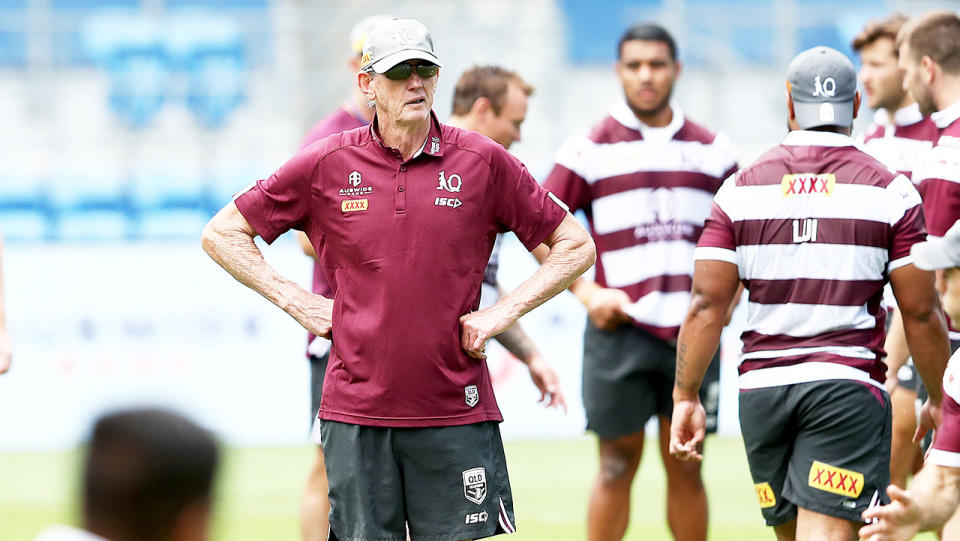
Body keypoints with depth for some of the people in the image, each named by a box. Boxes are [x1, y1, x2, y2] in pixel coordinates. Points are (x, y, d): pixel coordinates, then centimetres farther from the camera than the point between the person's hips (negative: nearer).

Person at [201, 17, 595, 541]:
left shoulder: (484, 161, 2)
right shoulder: (327, 164, 3)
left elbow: (576, 246, 9)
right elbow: (222, 233, 11)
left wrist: (502, 313, 0)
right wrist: (296, 301, 3)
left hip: (456, 409, -1)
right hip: (356, 410, 1)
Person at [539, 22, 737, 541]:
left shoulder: (712, 149, 10)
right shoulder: (590, 149, 1)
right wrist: (587, 292, -9)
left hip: (693, 332, 2)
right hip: (620, 329, -2)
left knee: (686, 467, 6)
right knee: (617, 466, 1)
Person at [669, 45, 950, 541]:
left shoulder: (741, 189, 4)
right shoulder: (890, 192, -1)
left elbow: (707, 304, 0)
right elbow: (920, 313, -1)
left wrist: (685, 397, 6)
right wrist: (939, 400, 11)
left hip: (761, 388, 3)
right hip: (848, 386, -3)